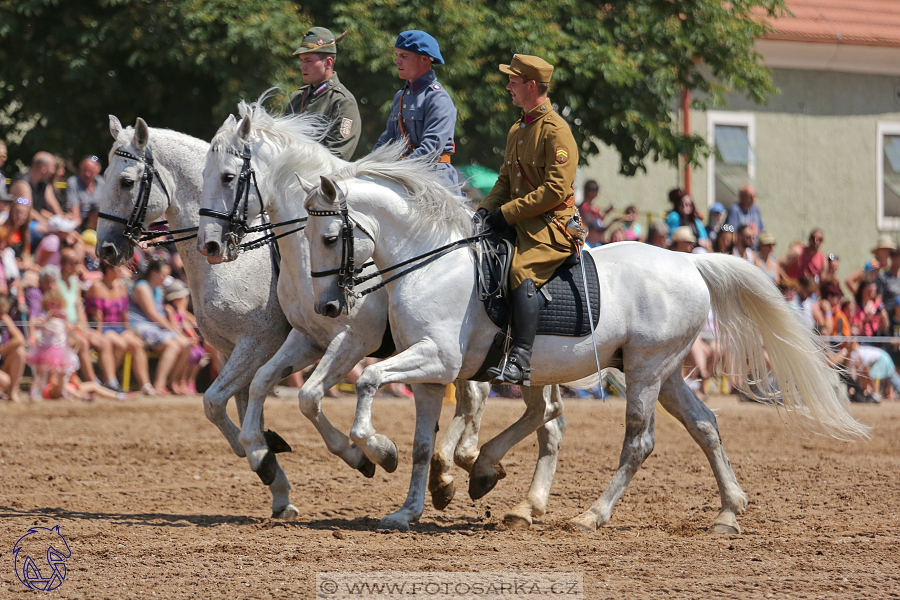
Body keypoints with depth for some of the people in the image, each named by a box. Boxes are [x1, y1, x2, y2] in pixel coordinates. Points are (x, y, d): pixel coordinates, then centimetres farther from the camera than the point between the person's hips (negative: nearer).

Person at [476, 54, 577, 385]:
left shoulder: (556, 131, -12)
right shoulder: (517, 130, 19)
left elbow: (556, 190, -20)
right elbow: (506, 180, 25)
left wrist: (507, 213, -20)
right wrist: (487, 208, 4)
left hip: (553, 224, -10)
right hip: (518, 222, 10)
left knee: (523, 271, -32)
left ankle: (521, 361, -40)